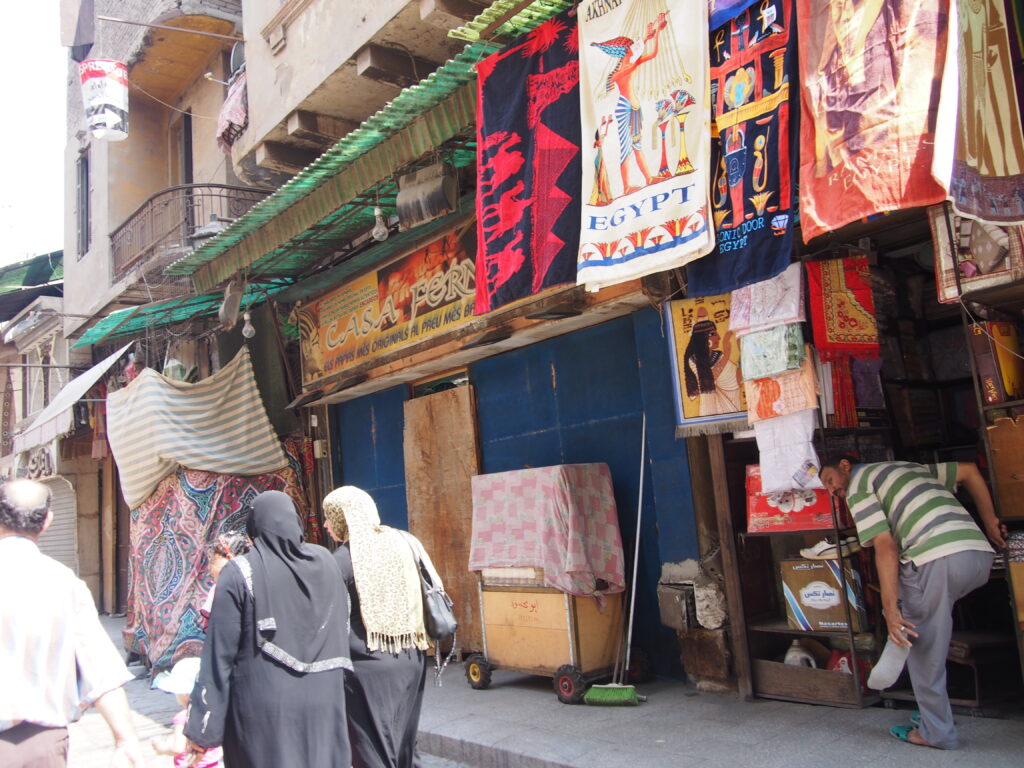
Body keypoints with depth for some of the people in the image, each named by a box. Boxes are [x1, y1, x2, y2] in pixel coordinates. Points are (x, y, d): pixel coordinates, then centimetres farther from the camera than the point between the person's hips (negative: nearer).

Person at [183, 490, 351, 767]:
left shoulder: (239, 574, -12)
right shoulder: (326, 562, 1)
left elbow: (220, 654, -11)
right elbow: (343, 629, 8)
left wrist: (202, 728, -5)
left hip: (263, 706, -3)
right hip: (322, 699, 3)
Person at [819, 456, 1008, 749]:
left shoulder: (858, 486, 7)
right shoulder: (910, 468, 31)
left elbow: (885, 546, -4)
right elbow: (969, 470, 30)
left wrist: (891, 609, -5)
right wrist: (990, 524, 30)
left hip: (937, 559, -8)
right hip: (981, 553, 8)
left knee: (923, 647, 7)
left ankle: (937, 732, 15)